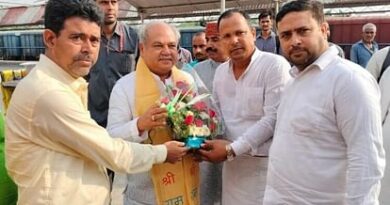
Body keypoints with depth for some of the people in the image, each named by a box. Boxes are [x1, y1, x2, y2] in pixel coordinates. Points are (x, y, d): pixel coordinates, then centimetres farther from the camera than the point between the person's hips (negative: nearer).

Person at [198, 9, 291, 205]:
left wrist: (231, 149, -18)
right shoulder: (220, 71, 7)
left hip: (265, 164, -5)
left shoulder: (275, 65, -13)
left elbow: (273, 118, -18)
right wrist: (204, 141, -4)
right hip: (232, 163, 6)